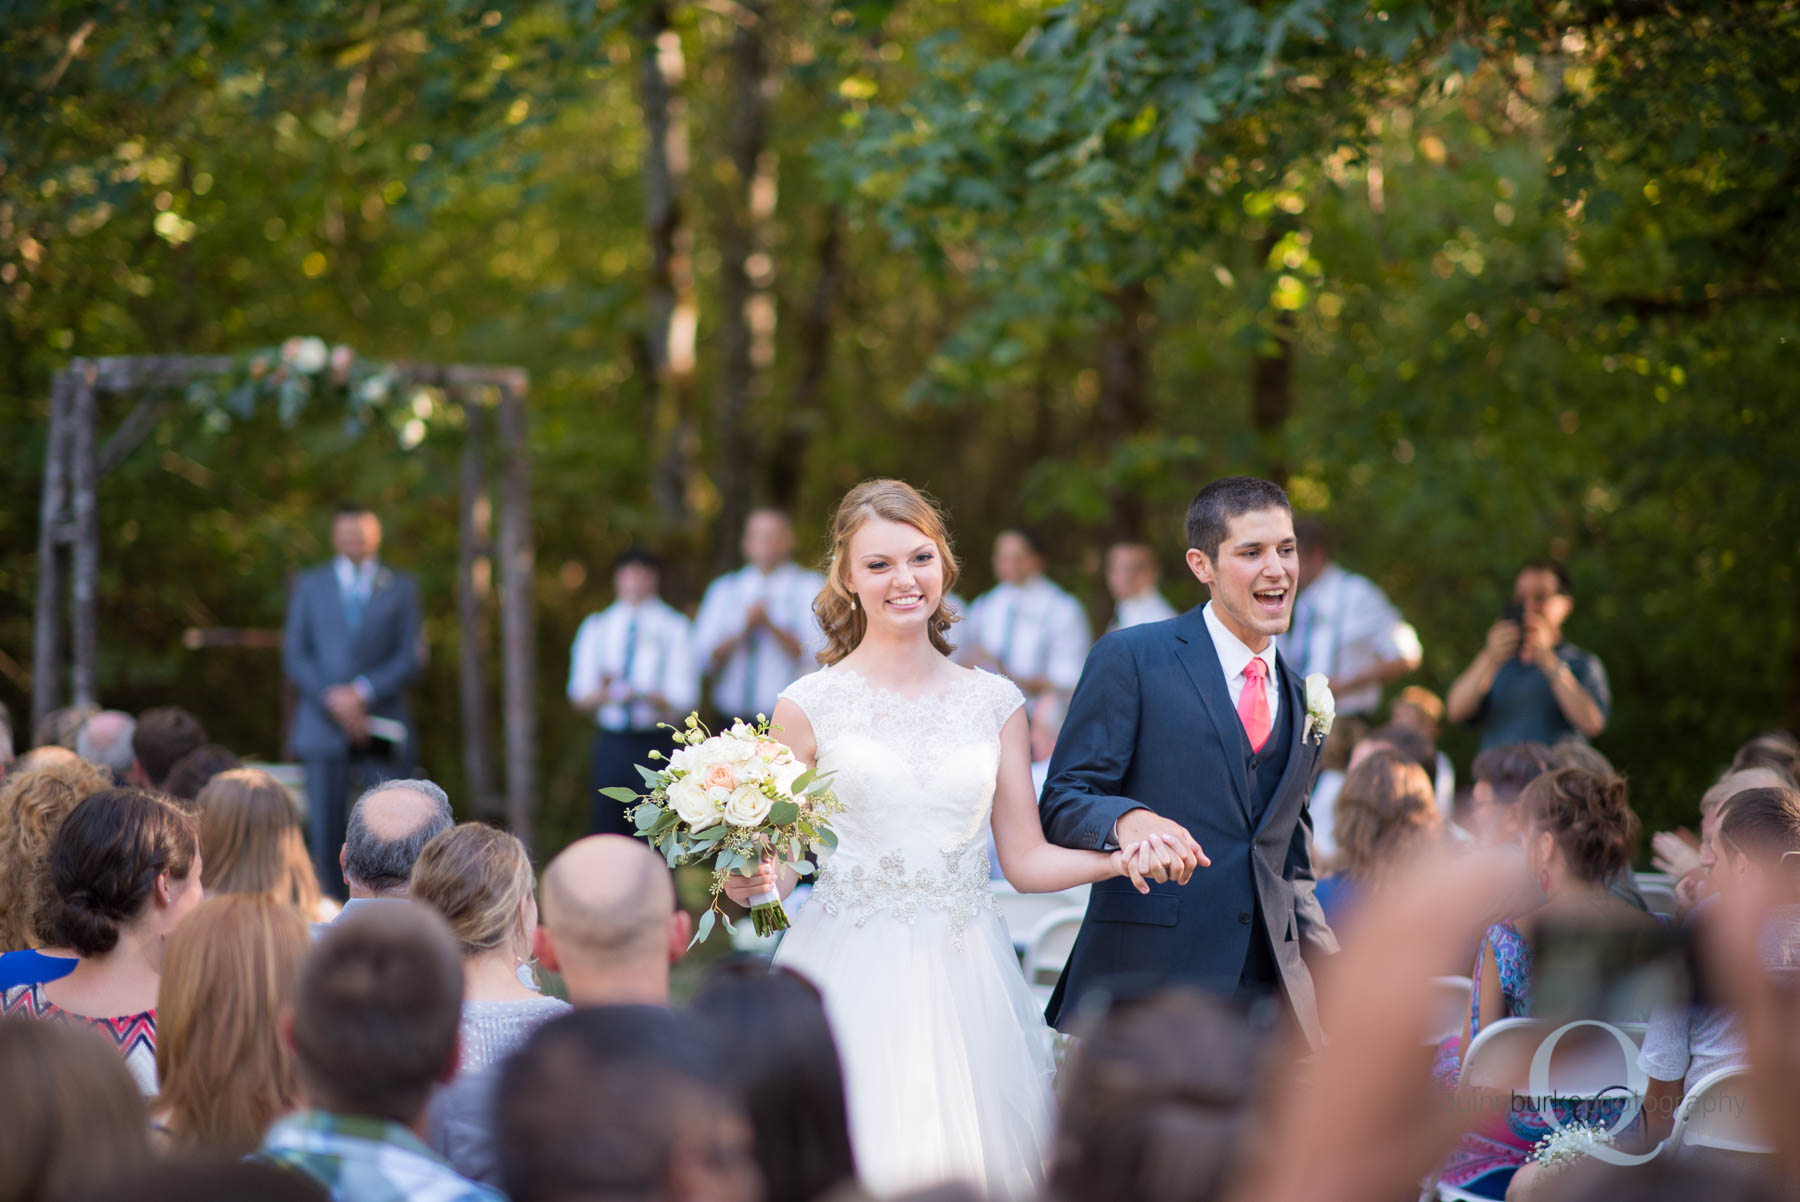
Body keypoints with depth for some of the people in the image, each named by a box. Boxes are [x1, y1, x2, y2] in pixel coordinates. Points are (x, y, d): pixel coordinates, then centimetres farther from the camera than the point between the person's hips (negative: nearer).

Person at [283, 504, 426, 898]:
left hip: (382, 727, -1)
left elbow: (413, 657, 2)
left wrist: (363, 691, -11)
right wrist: (332, 699, -10)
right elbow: (294, 656, 5)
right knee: (325, 831, -2)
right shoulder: (310, 585, 12)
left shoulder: (402, 588, 10)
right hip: (324, 727, 1)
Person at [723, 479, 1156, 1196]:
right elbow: (778, 862, 5)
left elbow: (1026, 860, 10)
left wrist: (1119, 858, -6)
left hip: (964, 979, 2)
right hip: (853, 981, -2)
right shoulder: (809, 706, 0)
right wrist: (750, 881, -16)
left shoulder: (994, 702, 8)